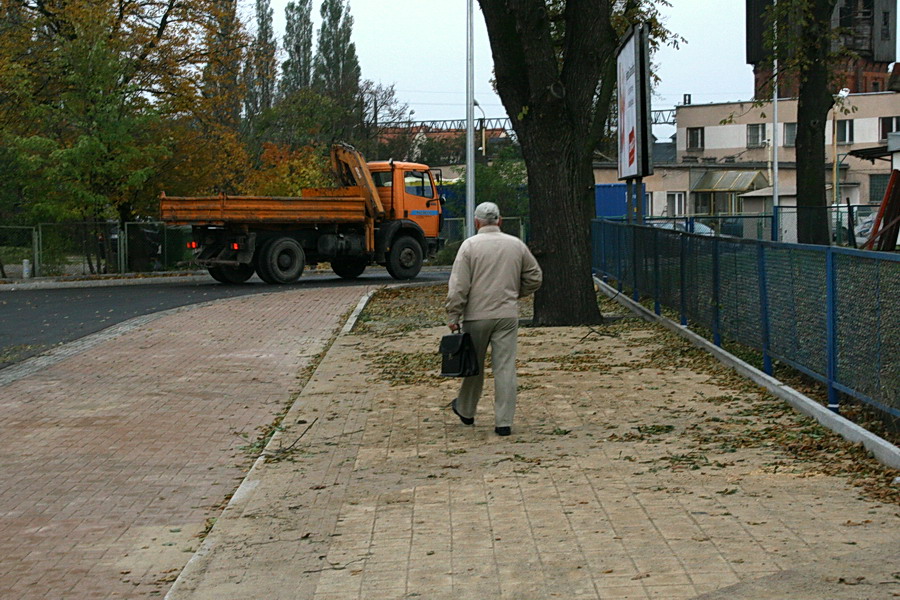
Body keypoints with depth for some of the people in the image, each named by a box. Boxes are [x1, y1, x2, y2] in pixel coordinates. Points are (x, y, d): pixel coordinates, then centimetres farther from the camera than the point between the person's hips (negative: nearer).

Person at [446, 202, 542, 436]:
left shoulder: (470, 245, -6)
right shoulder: (516, 245, 5)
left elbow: (458, 286, -10)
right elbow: (534, 278, 14)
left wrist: (453, 317, -5)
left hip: (477, 315, -2)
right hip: (507, 316, 2)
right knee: (505, 368, 1)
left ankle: (466, 411, 31)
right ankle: (503, 422, -1)